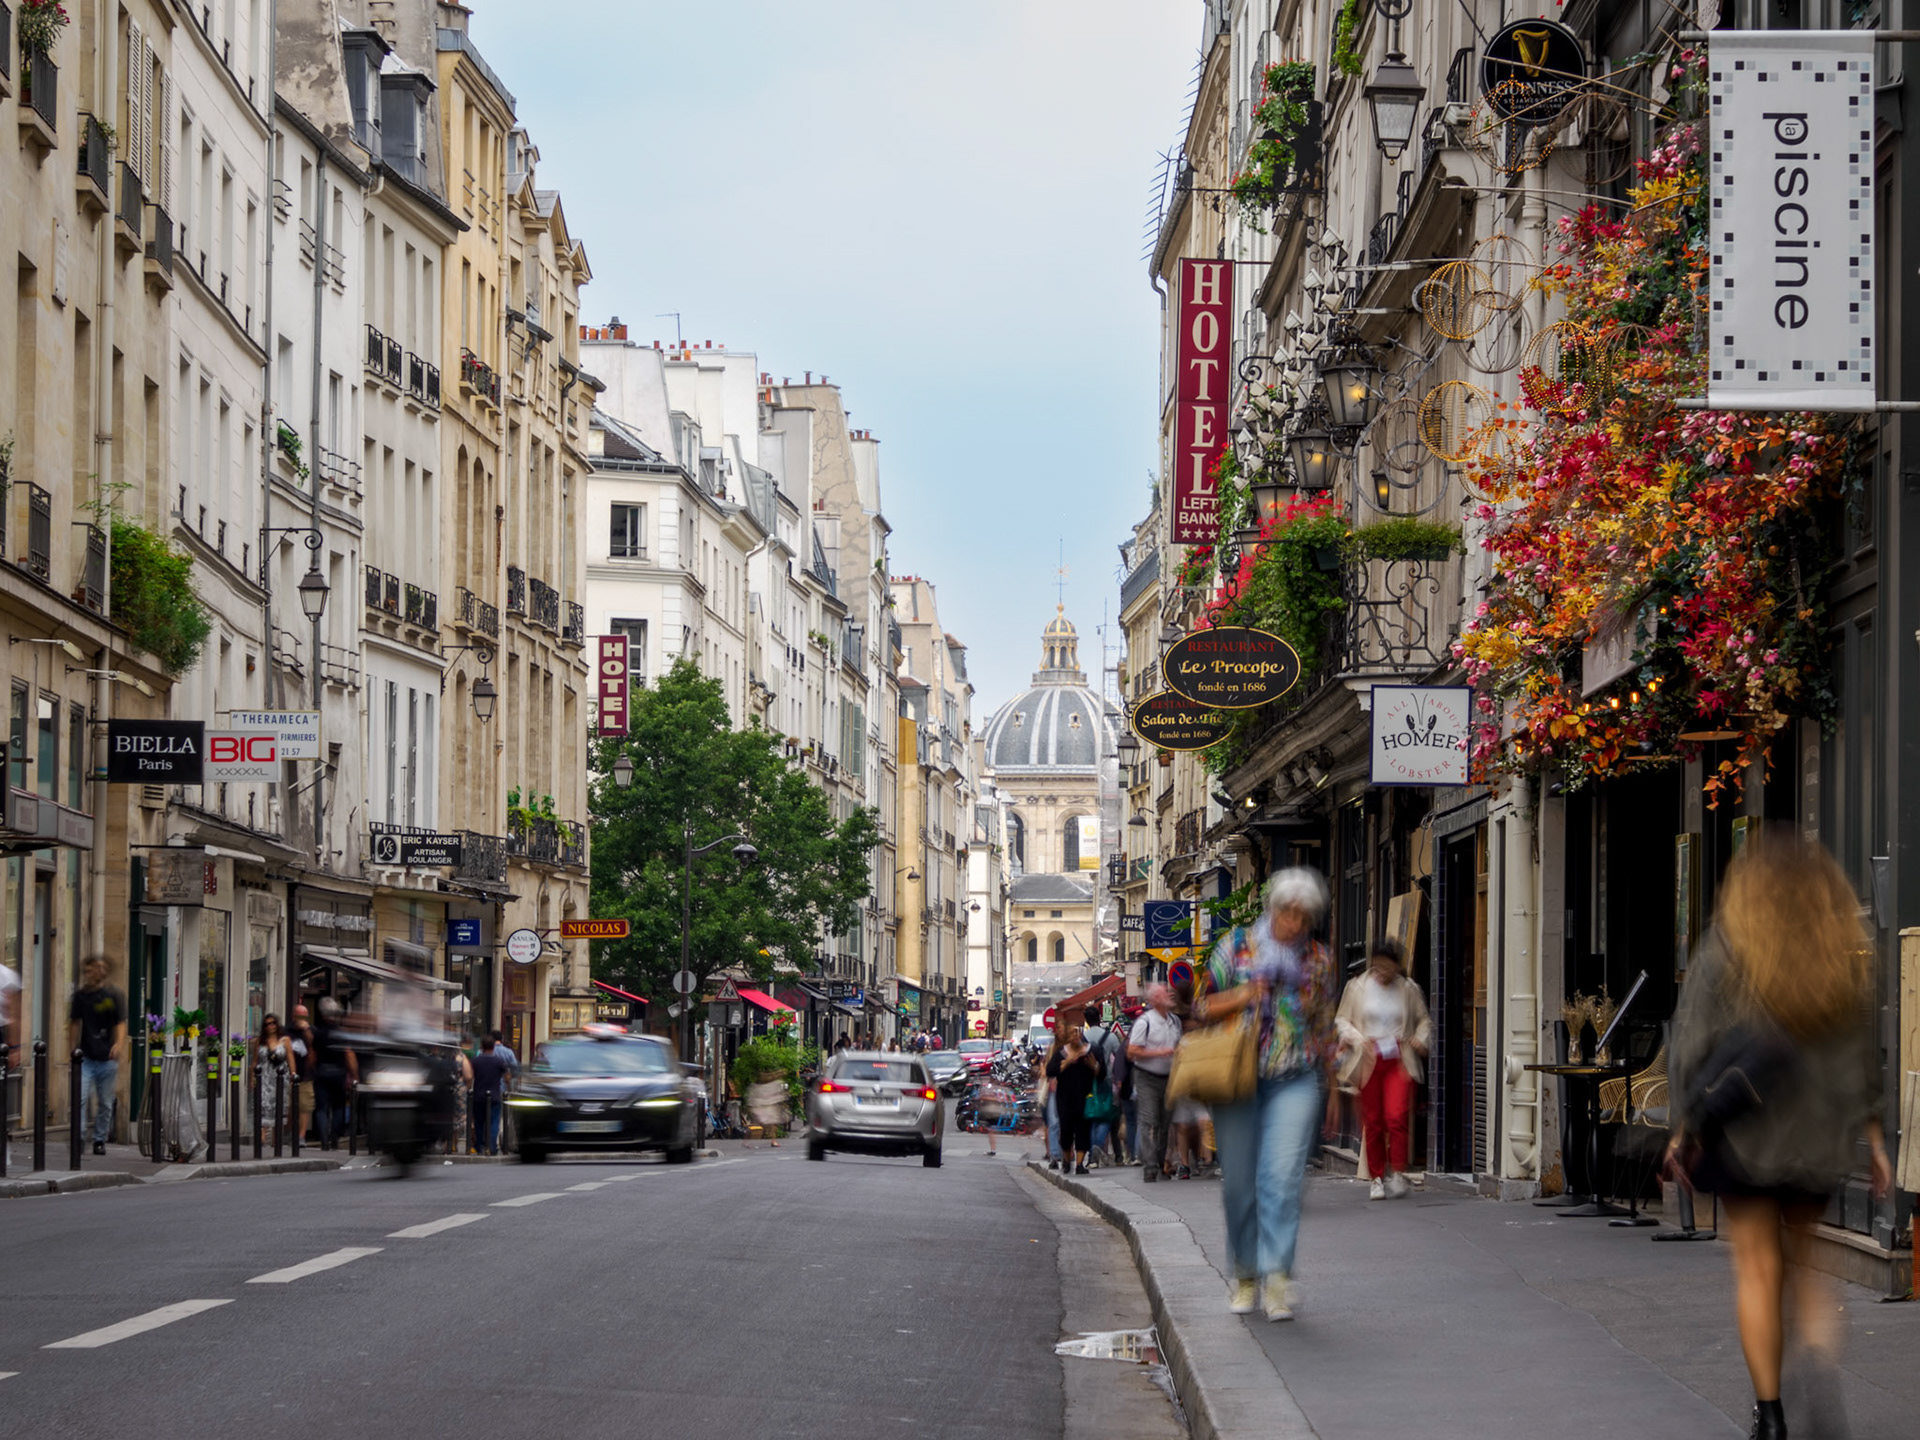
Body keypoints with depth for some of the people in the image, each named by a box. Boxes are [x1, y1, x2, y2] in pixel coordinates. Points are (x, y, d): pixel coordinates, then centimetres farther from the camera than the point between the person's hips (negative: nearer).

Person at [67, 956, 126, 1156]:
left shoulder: (114, 996, -1)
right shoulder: (80, 996, 5)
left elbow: (121, 1023, -4)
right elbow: (74, 1024, 13)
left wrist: (119, 1043, -22)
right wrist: (71, 1051, 9)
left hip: (107, 1059, -1)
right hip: (85, 1057, 1)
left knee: (105, 1102, 6)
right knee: (80, 1097, -13)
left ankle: (100, 1140, 16)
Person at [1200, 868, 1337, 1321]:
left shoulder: (1319, 959, 9)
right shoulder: (1238, 944, 4)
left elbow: (1326, 1028, 16)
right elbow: (1202, 1008, 4)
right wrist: (1243, 997, -13)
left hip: (1294, 1082, 0)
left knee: (1283, 1175, -15)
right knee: (1239, 1181, 3)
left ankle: (1276, 1276, -17)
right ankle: (1244, 1275, 19)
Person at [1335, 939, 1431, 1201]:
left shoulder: (1408, 989, 6)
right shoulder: (1357, 987, 5)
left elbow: (1424, 1020, 17)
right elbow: (1341, 1020, 8)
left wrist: (1421, 1039, -3)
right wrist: (1358, 1038, -9)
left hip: (1399, 1061, -1)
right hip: (1369, 1061, 1)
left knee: (1397, 1116, -15)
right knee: (1372, 1121, 2)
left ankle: (1397, 1174, -7)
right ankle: (1377, 1177, 13)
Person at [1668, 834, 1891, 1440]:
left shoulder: (1724, 953, -8)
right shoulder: (1849, 957, 0)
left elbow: (1693, 1047, -9)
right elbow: (1866, 1052, 2)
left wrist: (1689, 1126, 1)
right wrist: (1873, 1135, 8)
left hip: (1747, 1136, -3)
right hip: (1821, 1135, 3)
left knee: (1758, 1269, 6)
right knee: (1805, 1260, 17)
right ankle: (1824, 1361, -11)